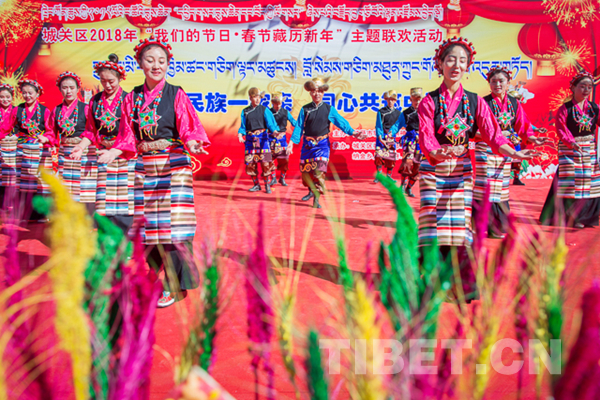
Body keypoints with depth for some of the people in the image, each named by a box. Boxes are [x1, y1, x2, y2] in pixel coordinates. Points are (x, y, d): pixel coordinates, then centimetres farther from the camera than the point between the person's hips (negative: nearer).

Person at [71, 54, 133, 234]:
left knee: (124, 197, -3)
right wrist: (81, 147, -2)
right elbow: (91, 131, 14)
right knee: (105, 198, 2)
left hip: (125, 156, -4)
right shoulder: (95, 101, 11)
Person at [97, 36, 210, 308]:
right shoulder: (133, 98, 11)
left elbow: (188, 130, -4)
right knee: (147, 224, 6)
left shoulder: (176, 95, 1)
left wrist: (191, 144, -25)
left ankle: (173, 285, -1)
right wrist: (114, 152, -5)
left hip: (173, 166, -4)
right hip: (143, 168, 4)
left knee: (172, 222, -9)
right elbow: (128, 136, 11)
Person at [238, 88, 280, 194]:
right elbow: (243, 127, 9)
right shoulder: (245, 111, 11)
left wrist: (275, 132, -24)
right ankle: (256, 185, 16)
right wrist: (240, 134, -10)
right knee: (250, 164, 2)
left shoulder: (265, 110, 4)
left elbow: (270, 124, -5)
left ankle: (267, 185, 3)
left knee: (265, 163, -9)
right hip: (250, 139, 3)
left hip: (262, 138, -2)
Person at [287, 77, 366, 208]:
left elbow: (341, 122, -1)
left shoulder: (328, 109, 3)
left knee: (319, 170, -15)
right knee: (305, 170, 4)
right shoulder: (305, 109, 6)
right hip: (308, 144, 2)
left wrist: (352, 132, -15)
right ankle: (312, 190, 31)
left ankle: (317, 199, -3)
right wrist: (292, 142, -2)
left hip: (322, 144, -2)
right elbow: (299, 127, 5)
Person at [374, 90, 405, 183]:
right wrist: (380, 138, -12)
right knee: (379, 155, -13)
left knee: (391, 156, 0)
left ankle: (389, 176, 11)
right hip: (381, 137, -2)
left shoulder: (398, 113, 11)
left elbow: (398, 124, 1)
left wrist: (391, 133, -18)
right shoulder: (381, 112, 5)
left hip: (392, 137, 2)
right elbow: (378, 126, -1)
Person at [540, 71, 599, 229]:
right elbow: (561, 129, -16)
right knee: (571, 183, -6)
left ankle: (587, 217, 20)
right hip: (569, 149, -5)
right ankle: (571, 217, 4)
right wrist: (572, 143, -32)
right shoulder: (565, 109, -7)